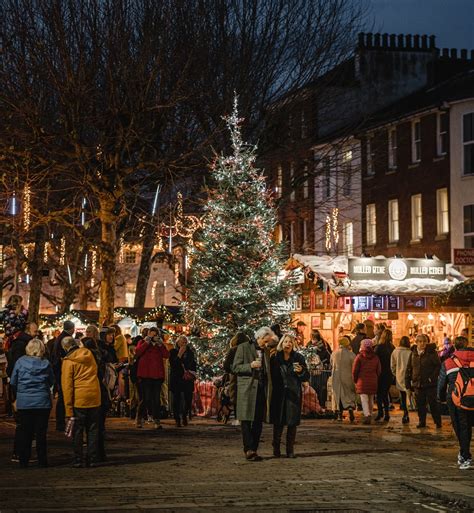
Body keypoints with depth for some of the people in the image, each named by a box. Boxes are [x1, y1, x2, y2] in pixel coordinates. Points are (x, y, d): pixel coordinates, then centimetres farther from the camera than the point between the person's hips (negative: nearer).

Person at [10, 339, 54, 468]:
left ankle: (24, 461, 10)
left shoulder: (20, 362, -3)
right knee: (41, 433, 6)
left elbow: (13, 382, 2)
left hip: (23, 402, 0)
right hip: (42, 402, 0)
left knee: (24, 433, 8)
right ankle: (42, 461, 9)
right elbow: (51, 382, 5)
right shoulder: (46, 364, -4)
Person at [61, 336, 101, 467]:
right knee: (93, 429, 10)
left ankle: (78, 459, 6)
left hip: (79, 399, -4)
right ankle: (92, 459, 11)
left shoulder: (68, 361, -8)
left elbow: (67, 385, -9)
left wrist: (68, 408, -9)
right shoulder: (88, 354, 7)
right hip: (94, 397, 4)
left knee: (78, 430, 5)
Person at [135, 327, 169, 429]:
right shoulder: (142, 343, 9)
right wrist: (147, 343, -14)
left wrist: (160, 344, -8)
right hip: (145, 375, -3)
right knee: (145, 398, -7)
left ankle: (156, 420, 3)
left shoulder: (160, 345, 16)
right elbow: (137, 353, -11)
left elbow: (166, 355, 0)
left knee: (156, 399, 1)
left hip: (157, 375, 3)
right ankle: (139, 418, 9)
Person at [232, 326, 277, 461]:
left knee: (258, 422, 4)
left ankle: (254, 450, 8)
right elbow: (235, 368, -4)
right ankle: (249, 450, -9)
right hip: (247, 389, -5)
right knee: (246, 421, -7)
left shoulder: (266, 351, 16)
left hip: (262, 389, 5)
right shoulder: (243, 348, 0)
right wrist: (250, 366, -18)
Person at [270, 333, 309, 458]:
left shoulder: (299, 358, 3)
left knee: (292, 423, 1)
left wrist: (301, 371, -15)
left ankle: (290, 449, 7)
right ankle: (276, 448, 9)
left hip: (293, 395, 0)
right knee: (278, 423, 0)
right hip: (278, 394, 0)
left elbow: (306, 377, 4)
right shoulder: (275, 358, 3)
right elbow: (271, 376, 6)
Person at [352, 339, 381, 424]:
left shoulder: (359, 356, -5)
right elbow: (379, 370, 9)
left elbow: (355, 370, -4)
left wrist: (355, 380, 9)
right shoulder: (375, 357, 6)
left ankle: (367, 415, -25)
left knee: (364, 399, -8)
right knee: (371, 399, 15)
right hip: (373, 381, 4)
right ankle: (369, 415, 22)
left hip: (362, 381, -4)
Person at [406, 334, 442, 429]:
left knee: (433, 403, -1)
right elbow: (409, 369, 14)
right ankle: (422, 422, 18)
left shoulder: (431, 353, -5)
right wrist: (408, 382, 8)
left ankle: (438, 422, 8)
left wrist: (432, 377, -16)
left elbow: (438, 366, -7)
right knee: (420, 404, 7)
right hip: (418, 384, 4)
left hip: (430, 384, -4)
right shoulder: (413, 354, 8)